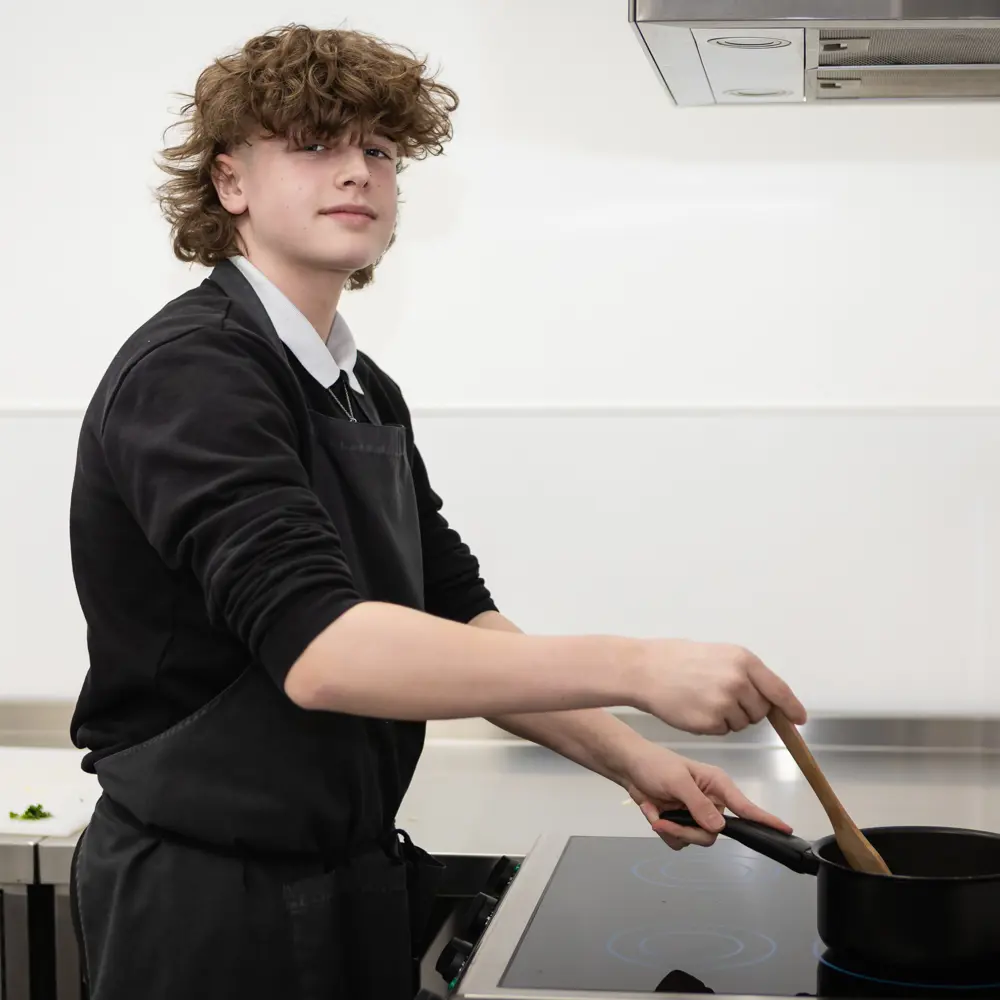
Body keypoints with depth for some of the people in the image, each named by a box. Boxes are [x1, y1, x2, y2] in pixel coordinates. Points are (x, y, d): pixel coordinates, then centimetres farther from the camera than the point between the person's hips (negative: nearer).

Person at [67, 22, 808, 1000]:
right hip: (211, 903, -8)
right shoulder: (189, 372, -19)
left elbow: (455, 617, 13)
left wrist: (630, 759, 0)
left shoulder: (366, 392, 11)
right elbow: (317, 647, -31)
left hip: (351, 879, 8)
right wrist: (637, 669, -33)